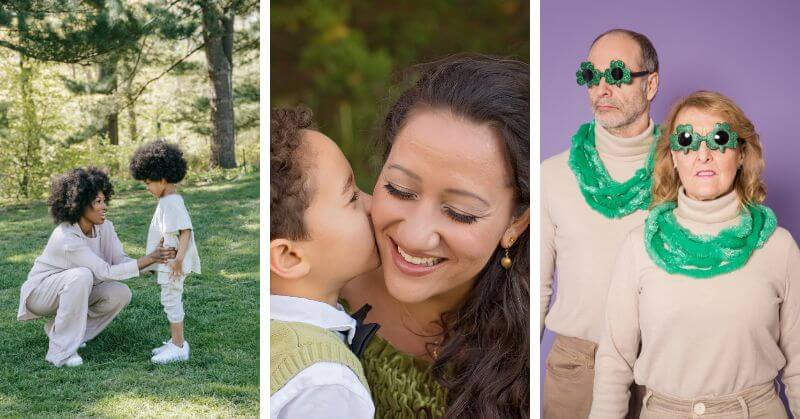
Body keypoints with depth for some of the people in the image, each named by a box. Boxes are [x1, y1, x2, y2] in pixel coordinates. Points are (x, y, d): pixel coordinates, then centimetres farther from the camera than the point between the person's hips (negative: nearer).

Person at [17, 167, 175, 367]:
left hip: (74, 288, 7)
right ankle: (61, 351, -27)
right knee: (82, 276, -36)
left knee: (121, 294, -15)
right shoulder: (66, 238, -32)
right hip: (40, 290, -7)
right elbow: (106, 272, -33)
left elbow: (120, 261, -15)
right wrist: (149, 258, -37)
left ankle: (58, 327, 5)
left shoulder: (104, 226, -10)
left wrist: (156, 262, -32)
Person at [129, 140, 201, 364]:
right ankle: (175, 342, 26)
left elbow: (186, 231, -27)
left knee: (171, 301, -4)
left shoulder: (172, 203, -19)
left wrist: (179, 258, -33)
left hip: (173, 263, -10)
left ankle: (179, 347, 2)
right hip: (167, 262, 10)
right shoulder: (167, 201, 14)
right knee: (172, 301, 16)